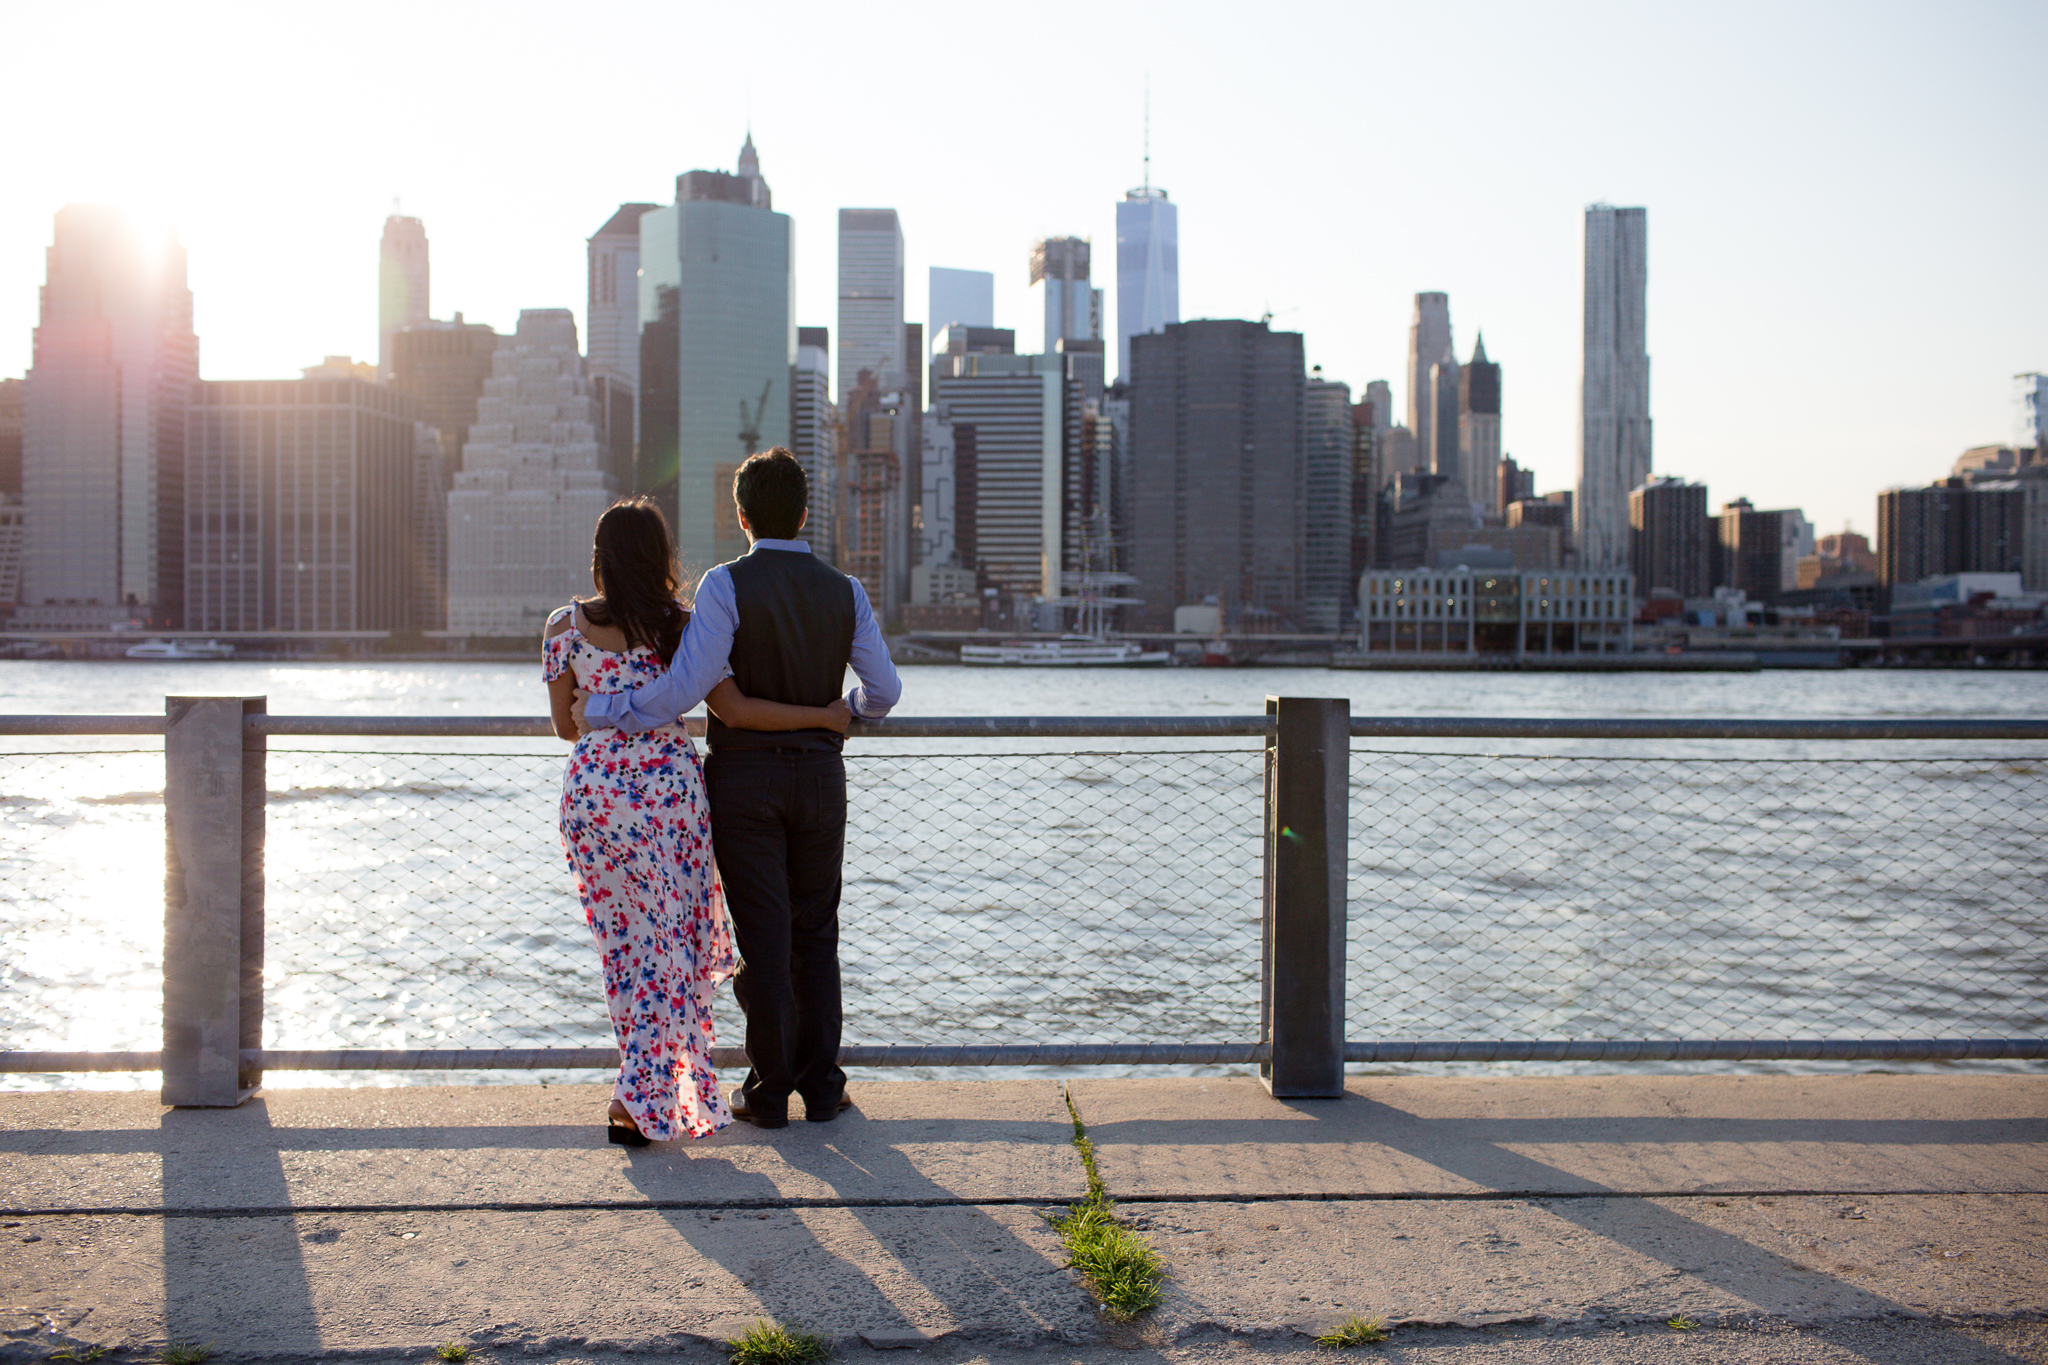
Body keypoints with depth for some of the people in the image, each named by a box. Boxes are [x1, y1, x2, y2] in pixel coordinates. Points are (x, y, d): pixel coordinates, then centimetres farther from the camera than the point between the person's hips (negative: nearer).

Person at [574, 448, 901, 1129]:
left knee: (762, 936, 3)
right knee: (816, 934, 13)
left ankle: (770, 1091, 11)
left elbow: (686, 686, -22)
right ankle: (821, 1086, 15)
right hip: (820, 776, 3)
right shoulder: (844, 592, 1)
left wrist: (599, 709, -10)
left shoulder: (727, 586, -12)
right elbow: (883, 691, 5)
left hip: (743, 778, -3)